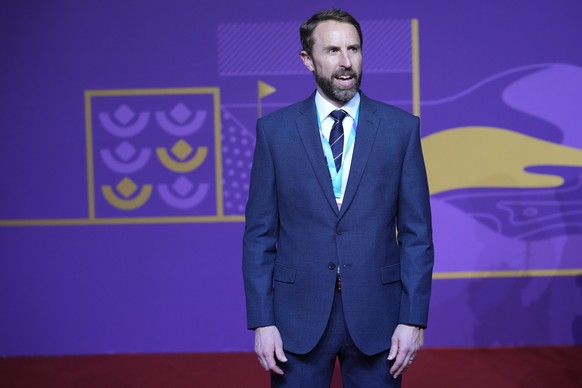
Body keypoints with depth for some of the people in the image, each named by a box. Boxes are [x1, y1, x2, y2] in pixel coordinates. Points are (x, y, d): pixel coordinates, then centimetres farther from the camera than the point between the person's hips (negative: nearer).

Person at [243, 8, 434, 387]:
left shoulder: (401, 128, 0)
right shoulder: (275, 130, 0)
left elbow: (417, 232, 0)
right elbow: (260, 234, 1)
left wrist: (413, 319, -5)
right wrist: (261, 321, -5)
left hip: (376, 315, 0)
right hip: (299, 317, 0)